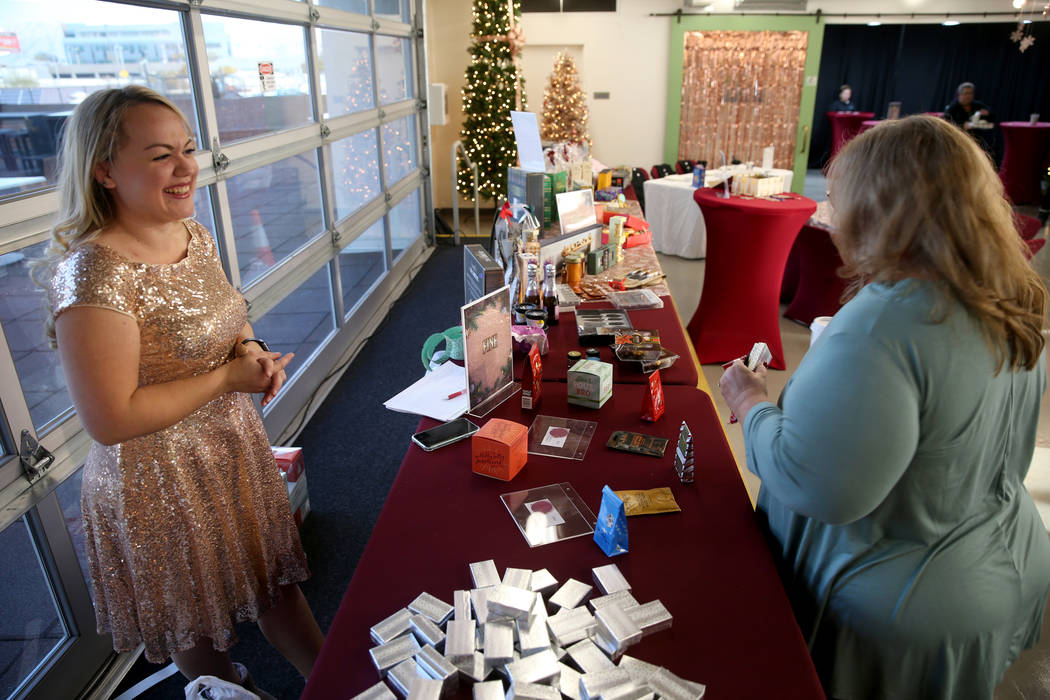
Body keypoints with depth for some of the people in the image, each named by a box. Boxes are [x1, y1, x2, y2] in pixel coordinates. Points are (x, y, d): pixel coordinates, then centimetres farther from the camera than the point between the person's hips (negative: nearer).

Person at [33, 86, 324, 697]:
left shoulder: (195, 235, -3)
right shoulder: (95, 274, -27)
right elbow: (111, 420, -27)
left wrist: (249, 349, -8)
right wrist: (227, 377, -22)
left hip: (237, 447, 7)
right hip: (161, 482, -7)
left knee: (276, 580, 25)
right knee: (202, 635, 20)